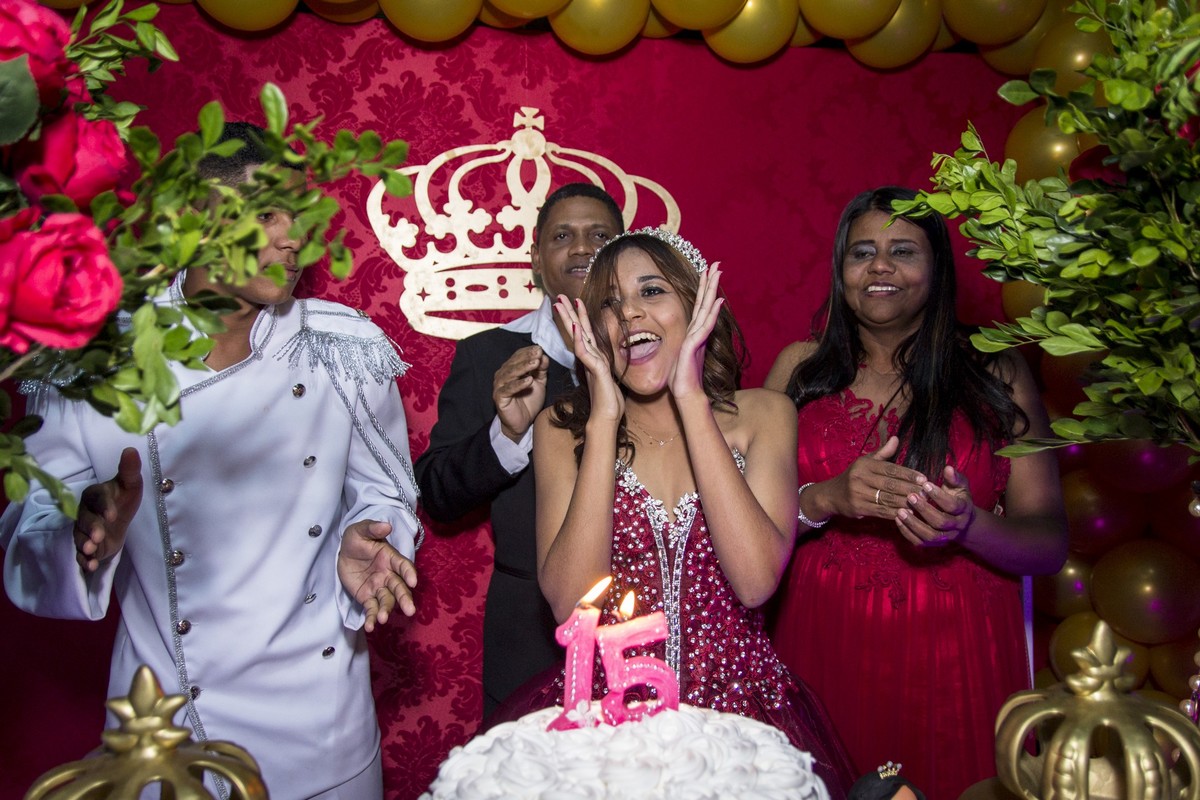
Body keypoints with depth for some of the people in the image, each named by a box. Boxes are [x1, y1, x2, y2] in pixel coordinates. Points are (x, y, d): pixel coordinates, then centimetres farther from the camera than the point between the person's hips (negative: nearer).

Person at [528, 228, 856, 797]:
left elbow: (756, 581, -15)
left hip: (739, 702, 0)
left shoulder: (761, 414, 1)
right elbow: (569, 604, -12)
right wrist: (606, 419, -14)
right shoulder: (563, 428, 0)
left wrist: (692, 399, -14)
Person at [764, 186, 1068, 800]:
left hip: (954, 657, 0)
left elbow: (1049, 546, -4)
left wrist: (966, 525, -23)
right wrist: (828, 499, -21)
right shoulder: (801, 367, 3)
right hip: (826, 650, 1)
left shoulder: (996, 375, 1)